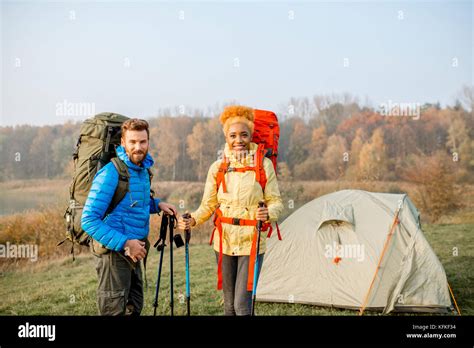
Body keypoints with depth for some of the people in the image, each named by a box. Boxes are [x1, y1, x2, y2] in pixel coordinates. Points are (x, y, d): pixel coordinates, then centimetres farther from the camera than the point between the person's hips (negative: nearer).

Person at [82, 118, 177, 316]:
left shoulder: (143, 169, 5)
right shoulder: (111, 173, -20)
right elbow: (89, 220, -24)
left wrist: (157, 205, 6)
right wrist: (124, 243, -26)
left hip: (133, 253, 8)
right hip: (114, 252, -8)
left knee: (134, 309, 19)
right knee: (115, 311, 3)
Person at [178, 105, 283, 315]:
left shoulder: (263, 165, -3)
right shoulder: (218, 167, 4)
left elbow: (276, 202, -2)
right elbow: (208, 205, 7)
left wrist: (269, 213, -24)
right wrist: (193, 220, -12)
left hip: (251, 242, -3)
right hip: (224, 241, 3)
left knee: (242, 306, -9)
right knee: (230, 305, 12)